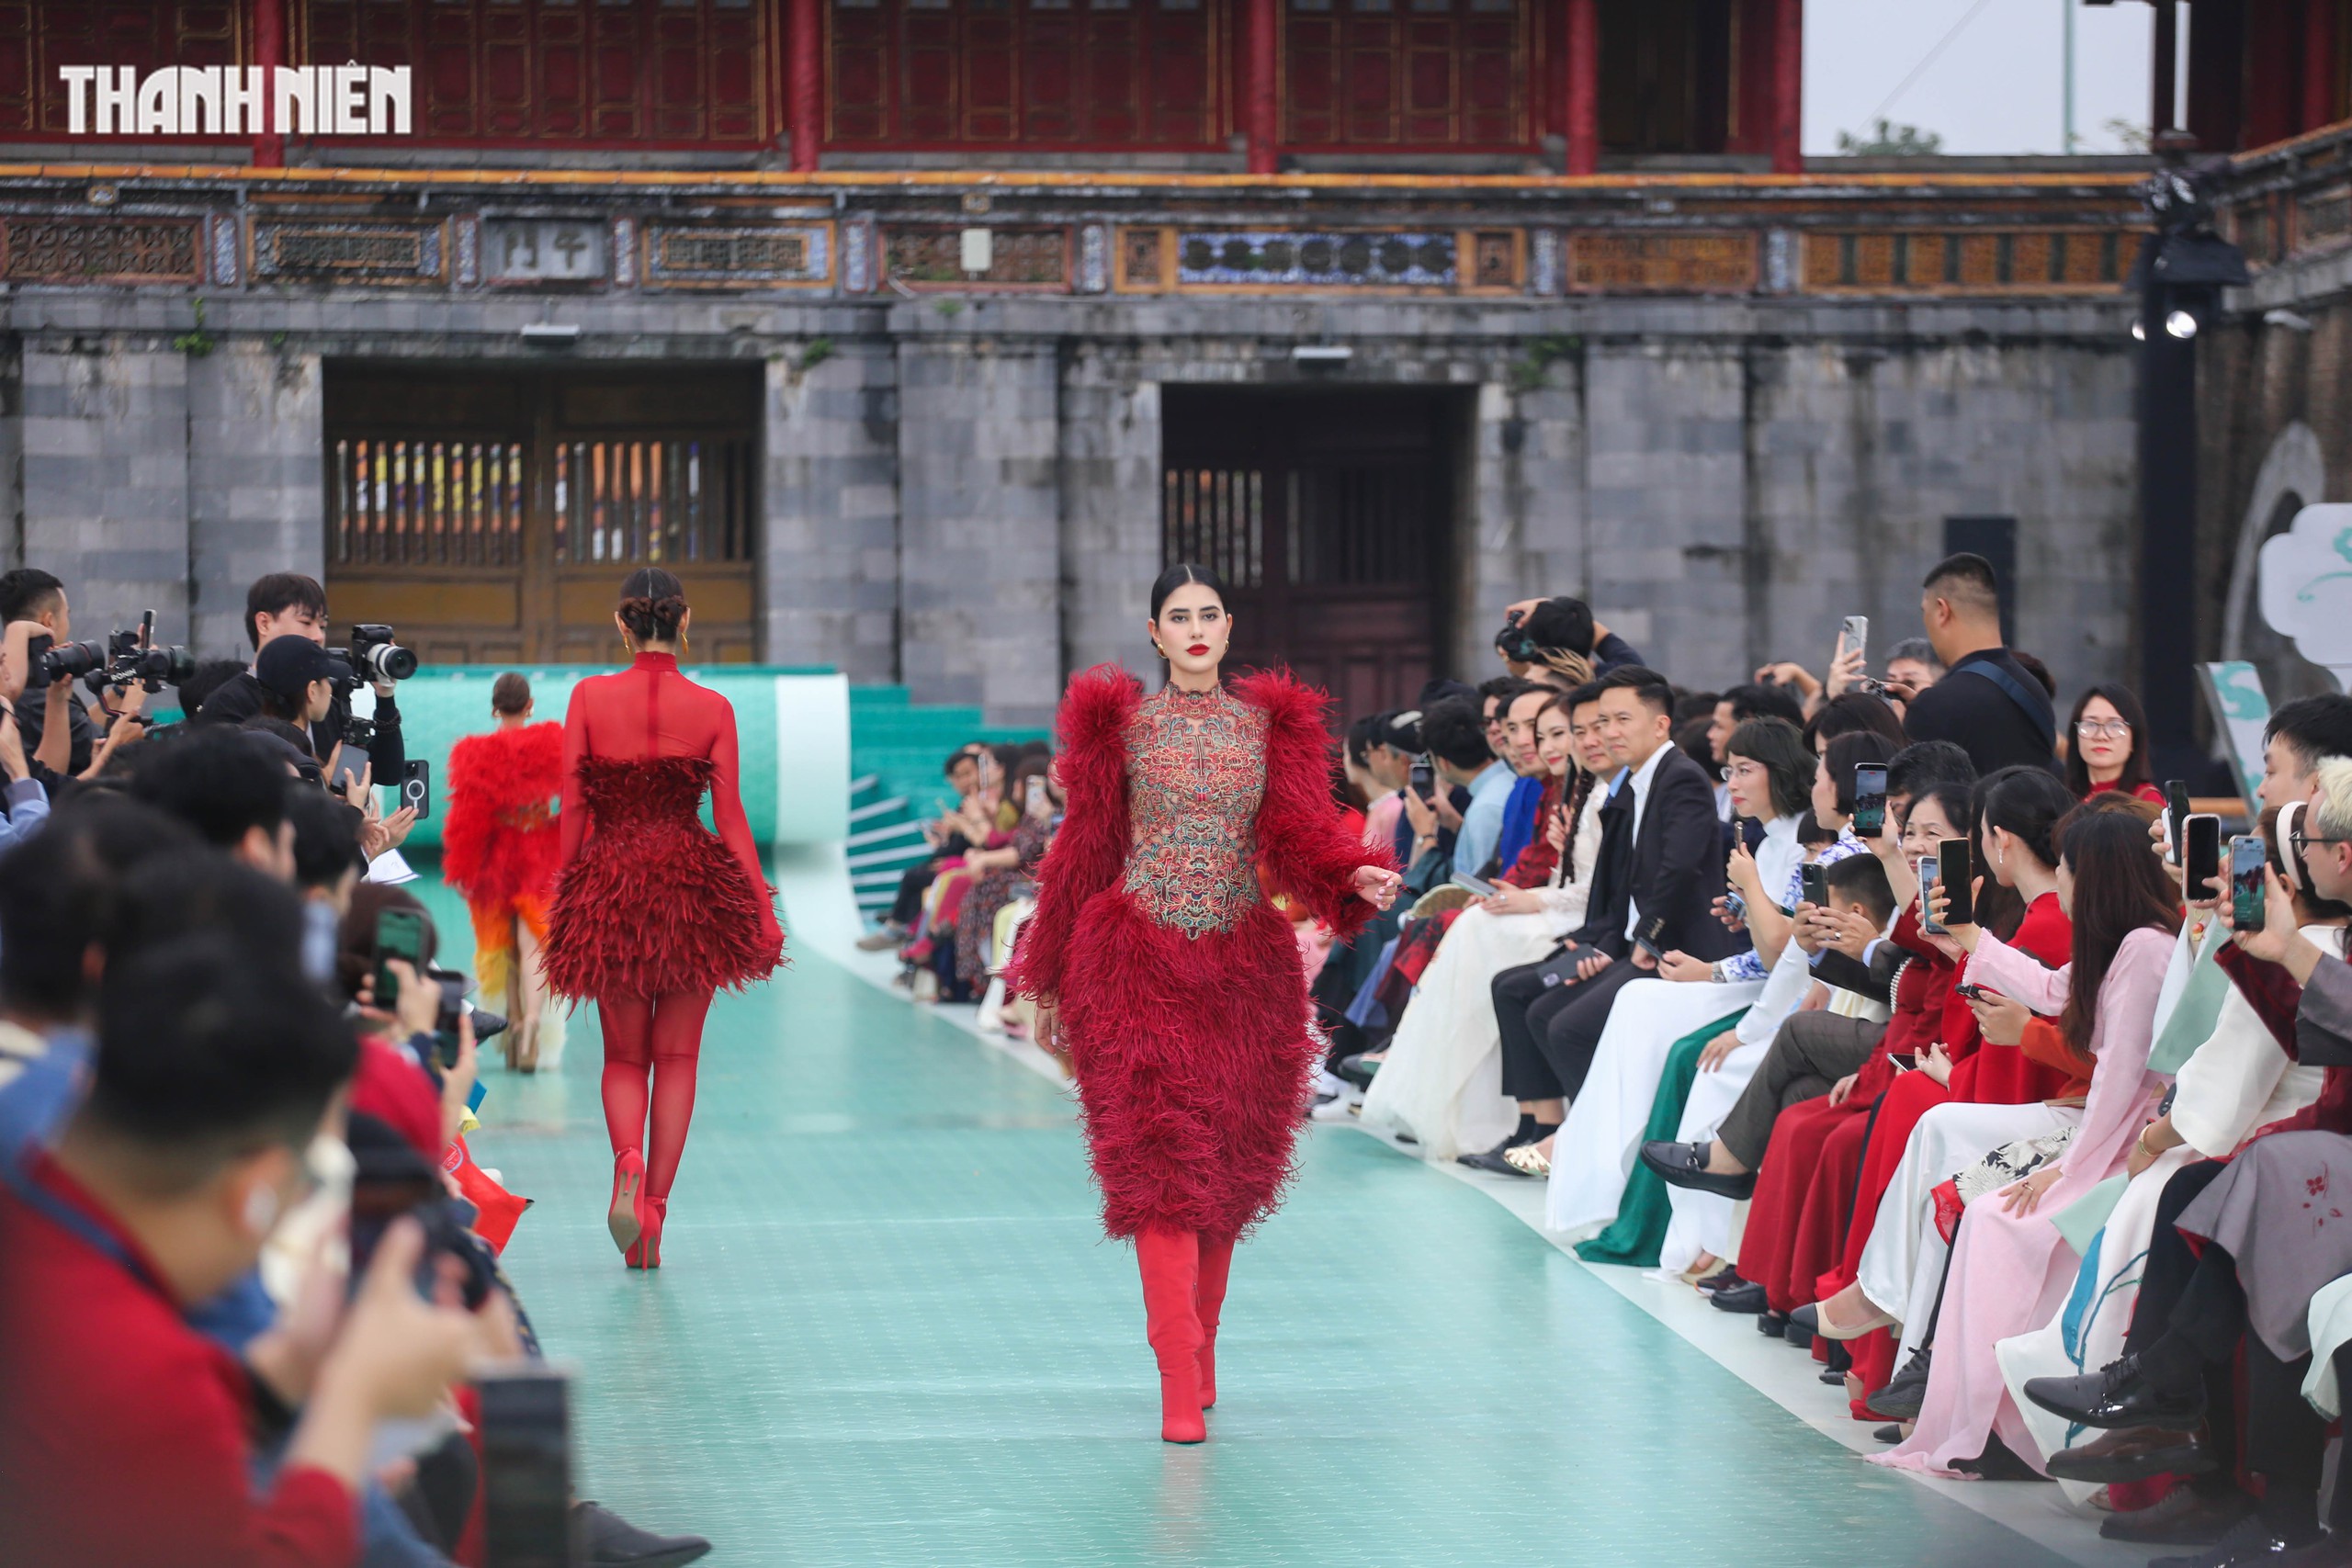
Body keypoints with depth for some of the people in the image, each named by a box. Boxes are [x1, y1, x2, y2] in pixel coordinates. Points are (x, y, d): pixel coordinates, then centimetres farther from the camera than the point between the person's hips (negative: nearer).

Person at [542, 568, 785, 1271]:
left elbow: (572, 809, -2)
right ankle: (654, 1209, 5)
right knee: (676, 1056, 10)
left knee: (623, 1056, 13)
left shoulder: (589, 698, -4)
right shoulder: (712, 709, -3)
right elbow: (730, 815, -2)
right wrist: (763, 909, 5)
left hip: (607, 885, 0)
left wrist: (563, 894, 8)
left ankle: (628, 1166, -15)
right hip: (693, 886, 0)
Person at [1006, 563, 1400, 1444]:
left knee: (1227, 1169, 8)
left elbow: (1298, 834, -2)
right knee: (1160, 1164, -12)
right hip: (1139, 964, -3)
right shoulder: (1118, 720, 5)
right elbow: (1085, 847, 9)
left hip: (1244, 967, 3)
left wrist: (1357, 877, -24)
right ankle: (1181, 1387, -17)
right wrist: (1050, 978, 11)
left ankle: (1200, 1351, 26)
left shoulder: (1271, 721, 10)